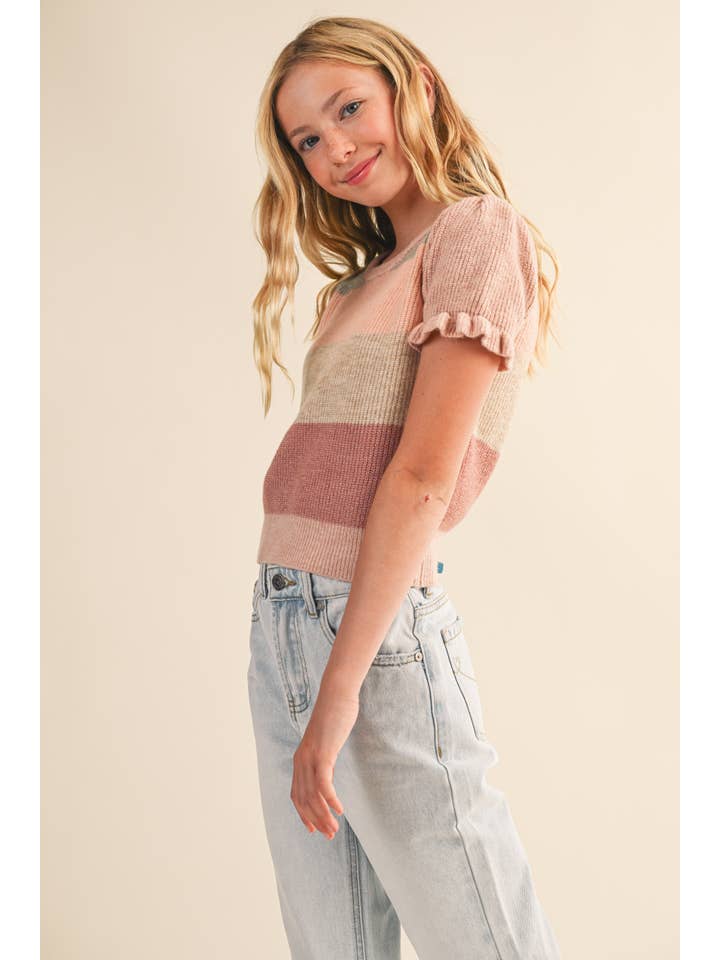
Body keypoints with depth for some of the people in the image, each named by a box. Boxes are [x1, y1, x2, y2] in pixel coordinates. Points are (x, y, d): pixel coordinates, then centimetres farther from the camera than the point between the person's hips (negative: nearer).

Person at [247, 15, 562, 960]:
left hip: (378, 631, -8)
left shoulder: (478, 231, -5)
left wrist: (343, 683, -17)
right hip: (280, 627, 8)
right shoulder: (372, 273, 21)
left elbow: (424, 478, -14)